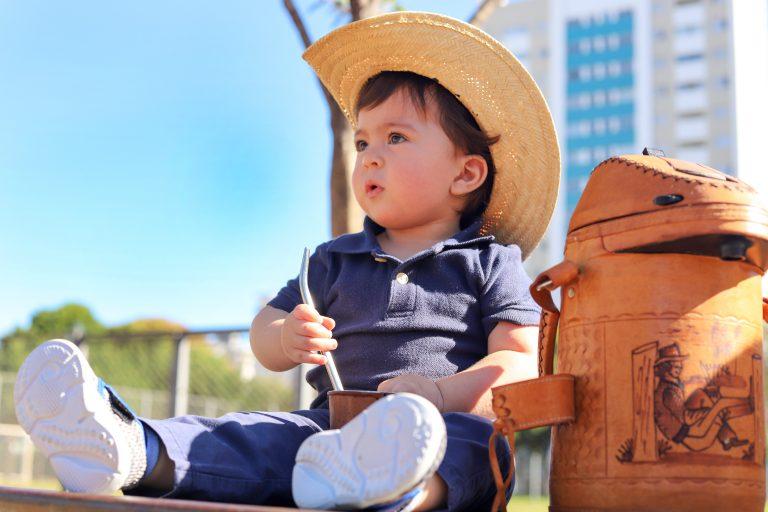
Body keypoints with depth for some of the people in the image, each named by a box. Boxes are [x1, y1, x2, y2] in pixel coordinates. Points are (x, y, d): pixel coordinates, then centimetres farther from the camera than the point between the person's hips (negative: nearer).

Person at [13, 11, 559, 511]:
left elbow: (523, 361, 0)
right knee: (259, 437, -25)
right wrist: (285, 338, -7)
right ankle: (131, 452, -51)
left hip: (452, 422, -3)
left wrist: (443, 395, -19)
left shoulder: (491, 264, 10)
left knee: (474, 439, -37)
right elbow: (264, 331, 20)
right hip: (333, 421, 3)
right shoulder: (336, 260, 22)